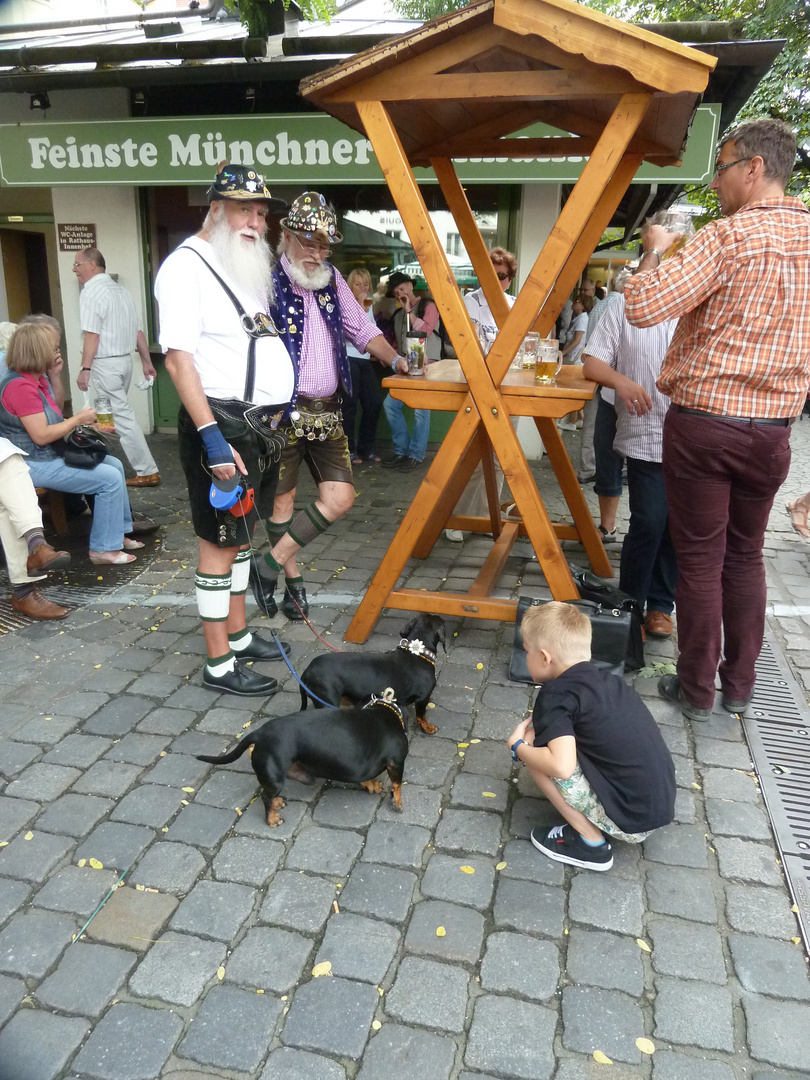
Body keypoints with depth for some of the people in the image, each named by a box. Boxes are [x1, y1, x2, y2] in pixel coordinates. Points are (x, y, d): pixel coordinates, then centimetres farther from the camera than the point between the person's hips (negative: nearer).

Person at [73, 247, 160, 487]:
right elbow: (137, 331, 12)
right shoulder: (120, 289, 12)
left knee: (122, 417, -6)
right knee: (118, 414, 15)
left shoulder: (91, 292, -12)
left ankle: (147, 472, -5)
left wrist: (84, 369, -17)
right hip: (124, 360, 9)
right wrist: (146, 362, 15)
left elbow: (92, 335, -18)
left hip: (104, 364, -9)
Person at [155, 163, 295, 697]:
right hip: (222, 423, -9)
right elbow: (179, 356, -19)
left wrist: (276, 412, 17)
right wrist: (212, 437, -25)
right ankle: (219, 664, 7)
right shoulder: (187, 265, -11)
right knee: (221, 541, -3)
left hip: (262, 423, 9)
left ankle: (238, 635, 28)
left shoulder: (250, 268, 17)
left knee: (241, 532, 15)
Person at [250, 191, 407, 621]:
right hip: (283, 413, -6)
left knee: (339, 498, 2)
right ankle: (293, 581, 24)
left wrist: (395, 360, 2)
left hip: (327, 412, 6)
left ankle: (269, 566, 13)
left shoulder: (332, 279, 13)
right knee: (282, 501, 5)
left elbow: (361, 329, 19)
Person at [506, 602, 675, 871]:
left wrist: (518, 747, -8)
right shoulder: (606, 679, 8)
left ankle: (591, 842, 2)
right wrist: (542, 726, 10)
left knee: (534, 752, -7)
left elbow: (561, 766, -28)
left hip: (628, 821, -8)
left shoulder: (556, 695, -16)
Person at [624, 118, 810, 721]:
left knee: (701, 558, 4)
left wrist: (656, 251, -2)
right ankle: (741, 684, 27)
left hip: (704, 423, -6)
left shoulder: (729, 237, -13)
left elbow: (643, 307, -19)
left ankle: (697, 690, 16)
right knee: (746, 555, 16)